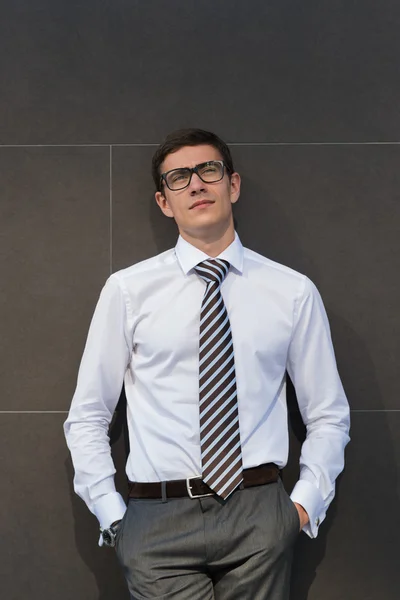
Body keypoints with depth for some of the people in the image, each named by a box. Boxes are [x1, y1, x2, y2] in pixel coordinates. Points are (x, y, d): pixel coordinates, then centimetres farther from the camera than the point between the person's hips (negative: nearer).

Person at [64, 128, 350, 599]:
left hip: (260, 517, 1)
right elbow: (87, 417, 6)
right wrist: (111, 514, -1)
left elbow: (328, 416, 12)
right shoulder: (127, 290, 2)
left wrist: (308, 501, 0)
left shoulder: (294, 292, 4)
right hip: (158, 522, -1)